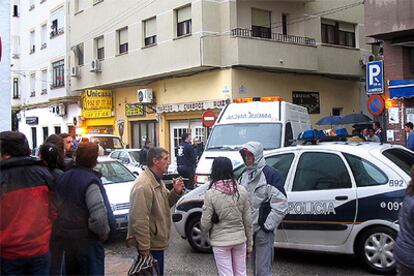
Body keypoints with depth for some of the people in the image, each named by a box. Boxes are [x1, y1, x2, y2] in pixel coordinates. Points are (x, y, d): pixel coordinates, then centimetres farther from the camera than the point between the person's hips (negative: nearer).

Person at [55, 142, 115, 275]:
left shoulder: (64, 177, 5)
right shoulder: (90, 181, -20)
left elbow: (59, 207, 12)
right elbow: (99, 215, -29)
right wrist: (104, 232, -12)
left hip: (66, 237, 8)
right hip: (87, 239, -8)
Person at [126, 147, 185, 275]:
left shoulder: (157, 180, 8)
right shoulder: (143, 185, -25)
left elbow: (165, 203, 18)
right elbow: (140, 221, -27)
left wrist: (176, 192, -2)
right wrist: (144, 249, -26)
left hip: (158, 242, 10)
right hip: (150, 245, -10)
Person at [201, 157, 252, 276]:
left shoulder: (211, 194, -15)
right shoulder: (241, 190, -5)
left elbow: (205, 223, -11)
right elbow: (248, 221, 1)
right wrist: (249, 244, 12)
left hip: (220, 242, -3)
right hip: (240, 239, 3)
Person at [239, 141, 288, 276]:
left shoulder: (270, 174, -12)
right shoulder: (244, 175, 10)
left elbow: (280, 204, -16)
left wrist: (268, 225, -15)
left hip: (263, 231, -7)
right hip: (249, 229, 7)